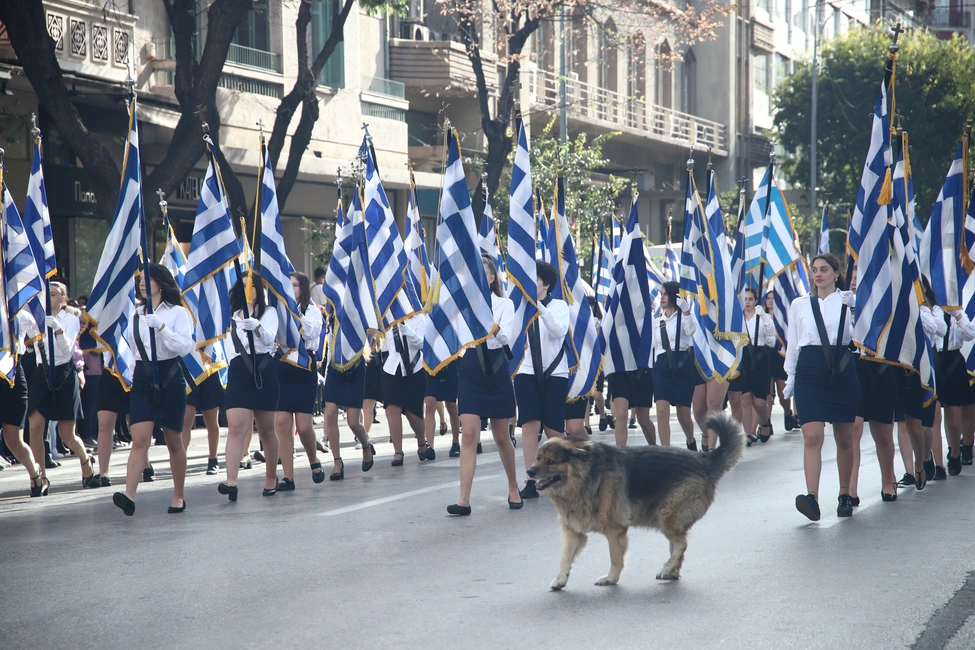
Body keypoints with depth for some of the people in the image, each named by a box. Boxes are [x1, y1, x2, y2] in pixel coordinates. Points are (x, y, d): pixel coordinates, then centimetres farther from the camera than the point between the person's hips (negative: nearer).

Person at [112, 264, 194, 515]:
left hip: (169, 377, -3)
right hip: (142, 379, 3)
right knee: (140, 439, -12)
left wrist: (161, 326, -24)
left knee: (173, 441, 7)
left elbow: (185, 346, -15)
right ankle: (129, 496, -25)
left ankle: (178, 496, 20)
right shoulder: (136, 314, 12)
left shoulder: (178, 313, -2)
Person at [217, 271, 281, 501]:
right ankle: (231, 482, -25)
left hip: (264, 372, -2)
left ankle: (271, 479, 25)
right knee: (236, 427, -14)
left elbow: (269, 338, -17)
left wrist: (256, 327, -35)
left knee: (266, 429, 8)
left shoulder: (269, 313, 3)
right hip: (238, 372, 2)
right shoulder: (232, 315, 15)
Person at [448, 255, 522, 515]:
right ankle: (464, 500, -13)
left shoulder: (504, 304, 2)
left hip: (496, 371, 0)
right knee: (469, 436, -10)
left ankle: (513, 488, 30)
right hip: (469, 372, 0)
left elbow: (505, 337, -14)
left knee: (501, 436, 9)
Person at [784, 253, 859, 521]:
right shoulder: (799, 305, 11)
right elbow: (792, 343, 14)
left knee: (844, 438, 7)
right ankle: (812, 498, -23)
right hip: (809, 373, 0)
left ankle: (845, 496, 19)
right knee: (812, 437, -13)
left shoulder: (849, 301, 5)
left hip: (842, 373, 0)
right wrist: (790, 376, 11)